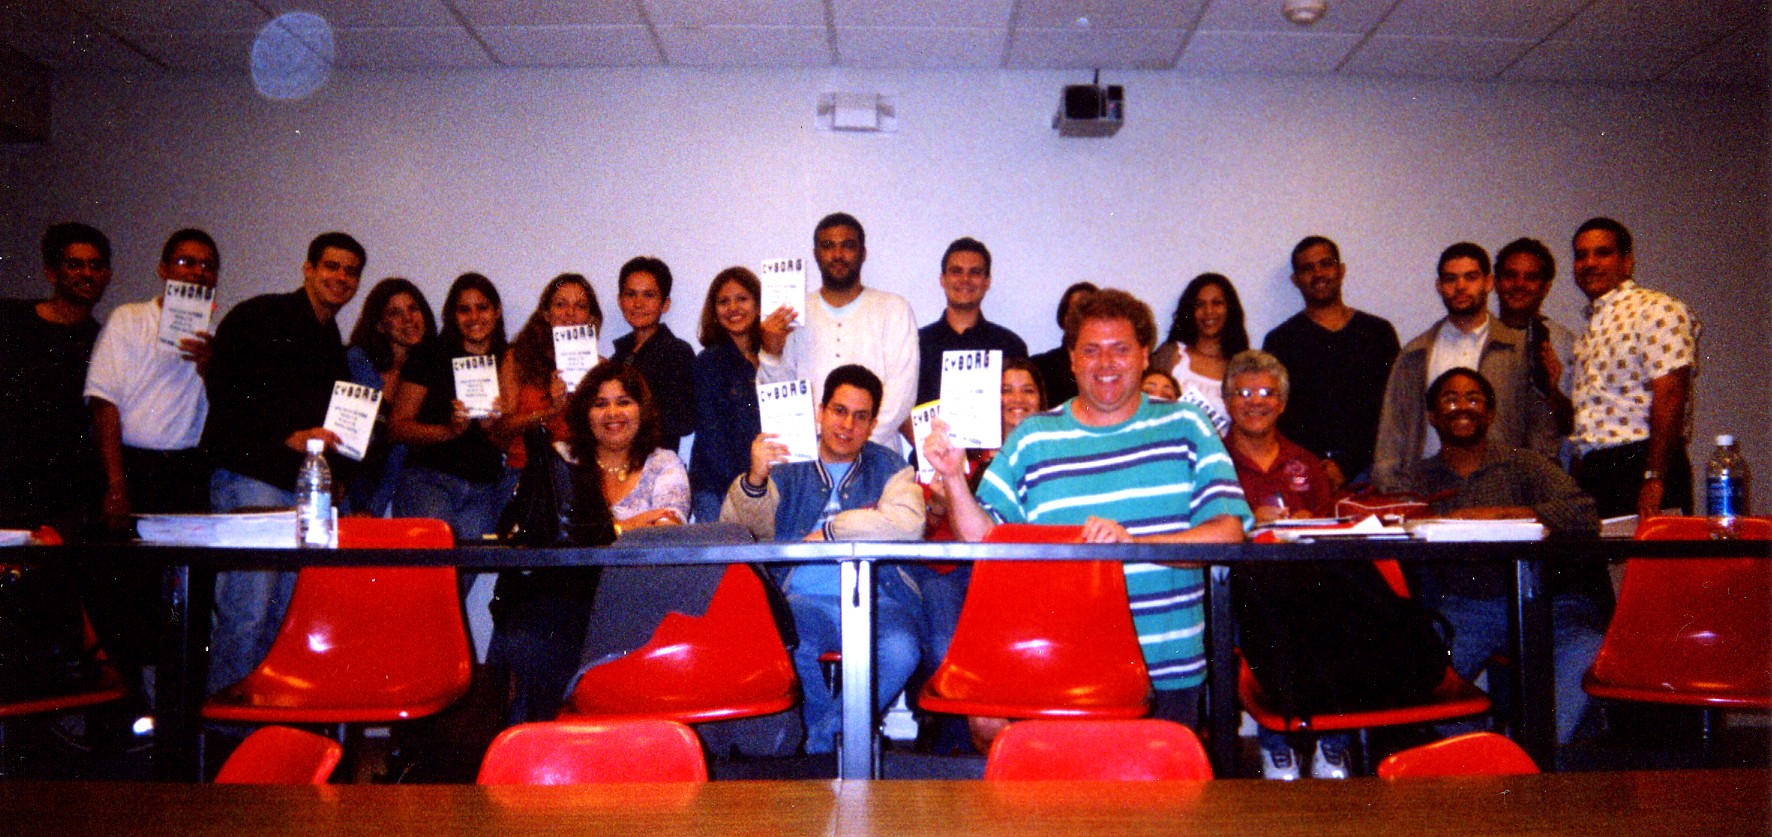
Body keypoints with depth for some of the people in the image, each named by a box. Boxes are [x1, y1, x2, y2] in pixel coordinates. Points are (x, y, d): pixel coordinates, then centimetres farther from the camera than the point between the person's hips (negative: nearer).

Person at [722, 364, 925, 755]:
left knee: (899, 652, -31)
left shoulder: (889, 467, 16)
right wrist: (754, 478, -22)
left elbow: (908, 524, -5)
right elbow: (737, 525, -1)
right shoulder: (787, 466, 15)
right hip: (804, 600, 0)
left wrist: (829, 531, -3)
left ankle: (823, 739, -9)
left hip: (875, 601, 0)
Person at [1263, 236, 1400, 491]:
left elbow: (1389, 409, 5)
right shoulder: (1280, 340, 10)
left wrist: (1348, 465, -7)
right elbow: (1277, 416, 3)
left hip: (1363, 468, 1)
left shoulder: (1378, 332, 12)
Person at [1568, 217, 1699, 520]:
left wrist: (1654, 478, -22)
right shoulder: (1591, 328, 20)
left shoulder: (1657, 310, -5)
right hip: (1591, 471, 7)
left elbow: (1670, 396, -16)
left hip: (1640, 464, -7)